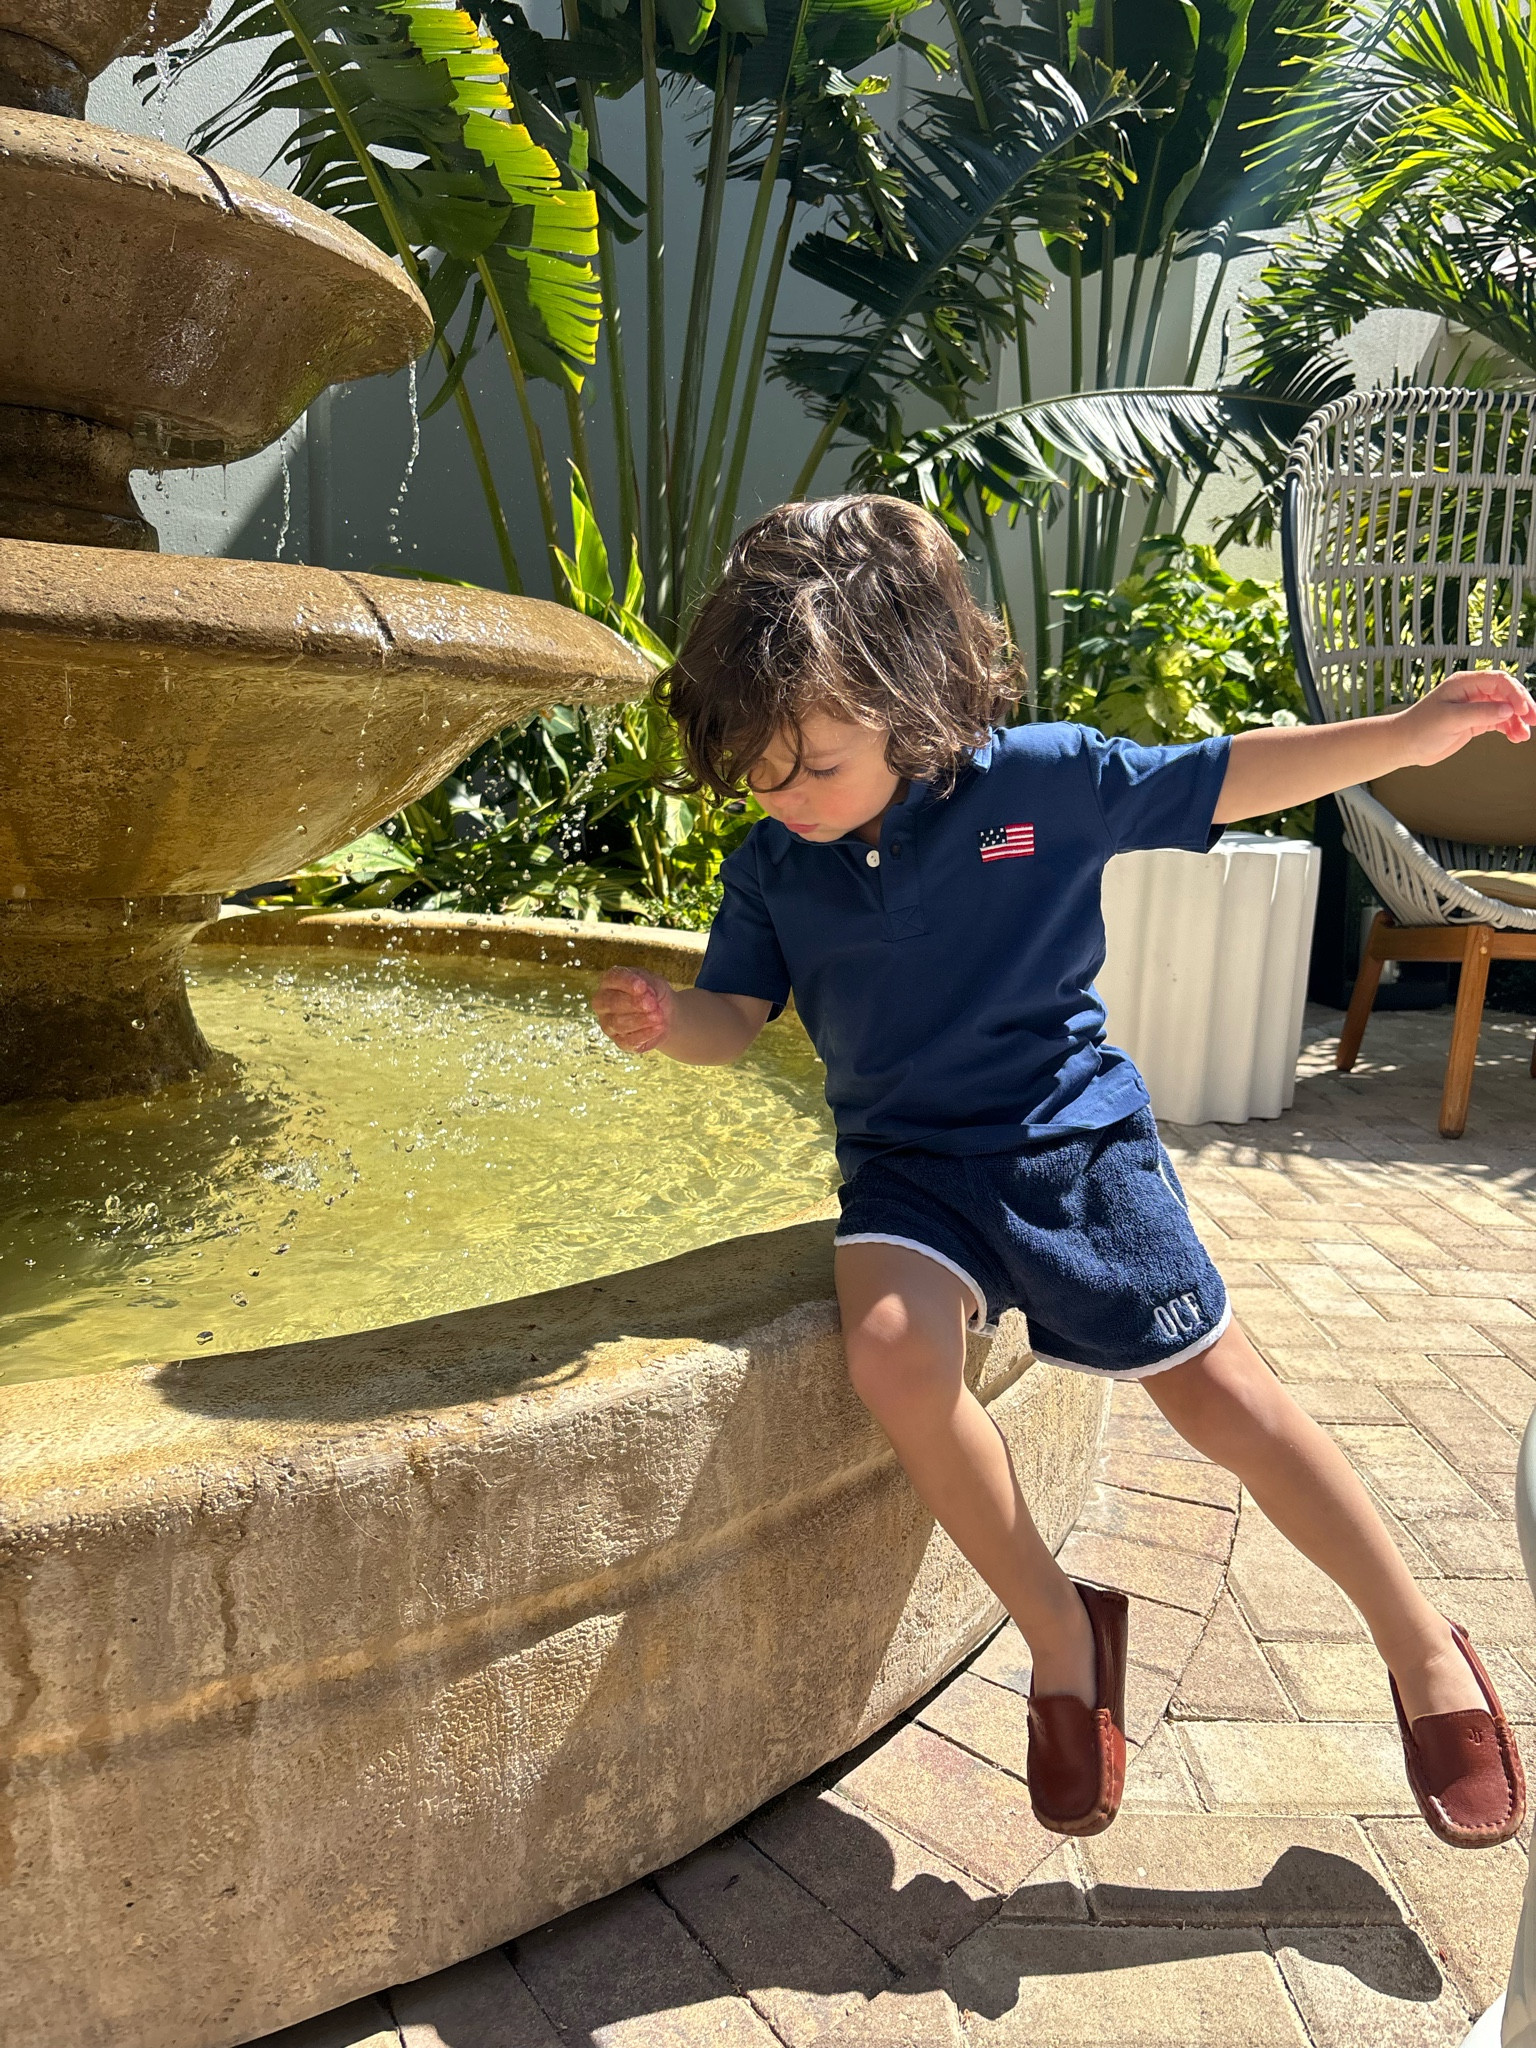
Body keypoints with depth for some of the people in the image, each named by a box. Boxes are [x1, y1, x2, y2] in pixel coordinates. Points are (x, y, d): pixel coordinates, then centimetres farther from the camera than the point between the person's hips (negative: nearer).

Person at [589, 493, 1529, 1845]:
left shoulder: (1044, 780, -10)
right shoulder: (774, 866, -2)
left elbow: (1227, 780, 0)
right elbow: (739, 1015, 6)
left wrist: (1420, 730, -3)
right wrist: (667, 1019, -17)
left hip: (1071, 1130, -2)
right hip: (909, 1162, 2)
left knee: (1213, 1386, -1)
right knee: (894, 1347, -27)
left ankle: (1424, 1649, 23)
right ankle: (1061, 1634, -3)